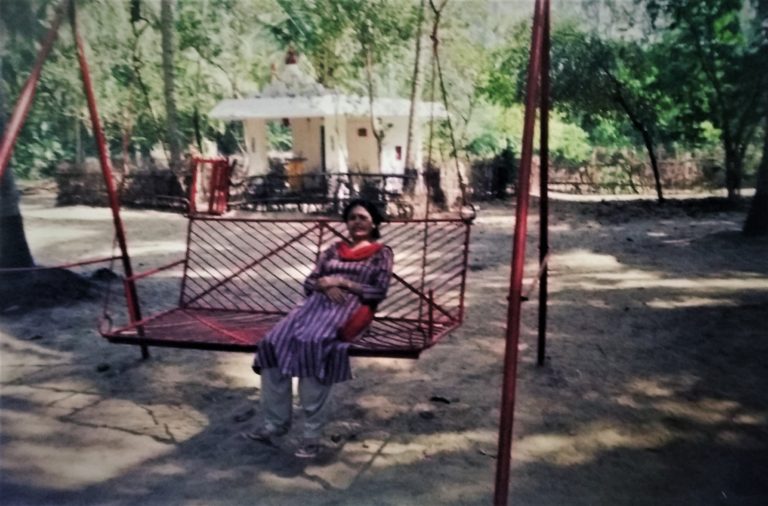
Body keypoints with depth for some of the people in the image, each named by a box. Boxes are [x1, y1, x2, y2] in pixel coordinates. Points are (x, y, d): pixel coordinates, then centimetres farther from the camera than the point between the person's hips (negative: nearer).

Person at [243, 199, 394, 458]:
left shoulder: (382, 253, 12)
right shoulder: (334, 249, 25)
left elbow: (379, 292, 0)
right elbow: (309, 283, 19)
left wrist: (342, 283, -5)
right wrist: (325, 287, -4)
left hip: (350, 308, -5)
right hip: (319, 303, 5)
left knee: (313, 344, -36)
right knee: (273, 341, -22)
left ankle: (313, 433, -30)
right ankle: (275, 421, -13)